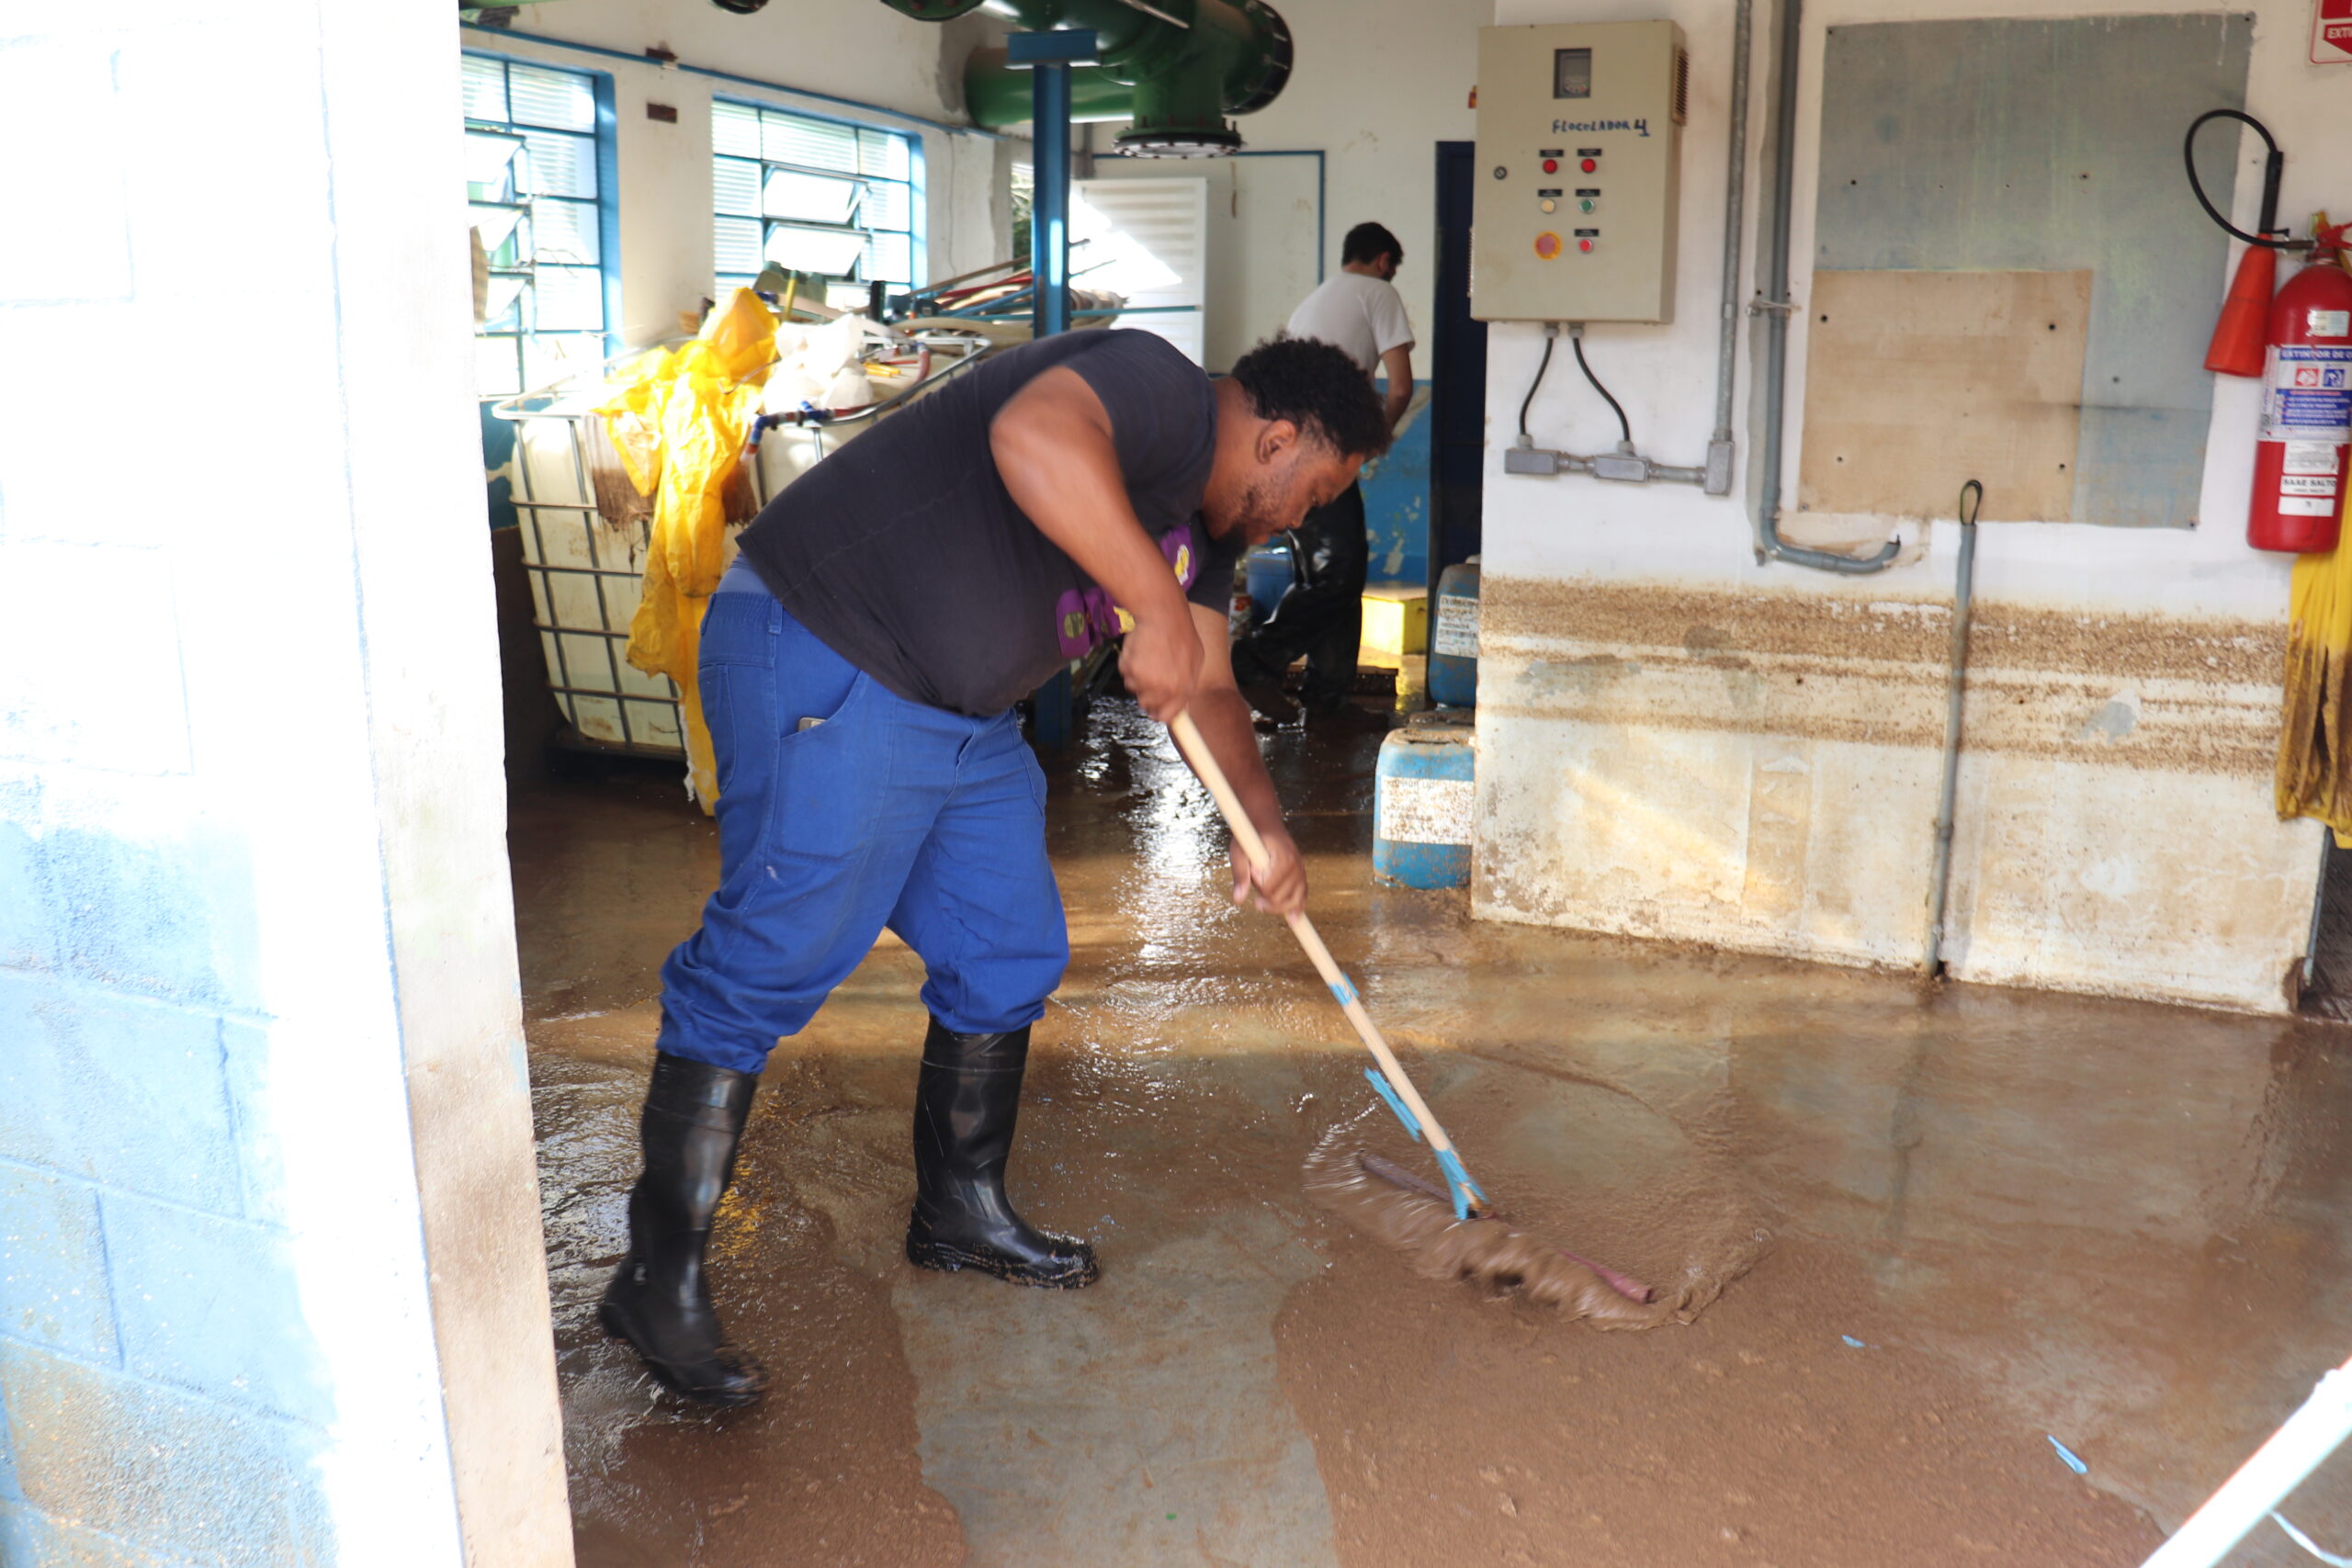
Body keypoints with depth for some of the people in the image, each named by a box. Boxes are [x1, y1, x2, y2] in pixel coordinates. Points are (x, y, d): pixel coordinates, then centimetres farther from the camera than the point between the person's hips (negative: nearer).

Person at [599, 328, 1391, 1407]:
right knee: (766, 964, -8)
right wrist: (1160, 609, -33)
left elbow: (1205, 688, 17)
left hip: (965, 715, 11)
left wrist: (1263, 822, 2)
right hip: (824, 671, -10)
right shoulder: (1157, 390, -16)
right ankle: (660, 1283, 3)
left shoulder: (1203, 518, 15)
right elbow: (1034, 436, -38)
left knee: (1010, 957, 13)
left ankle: (960, 1215, 31)